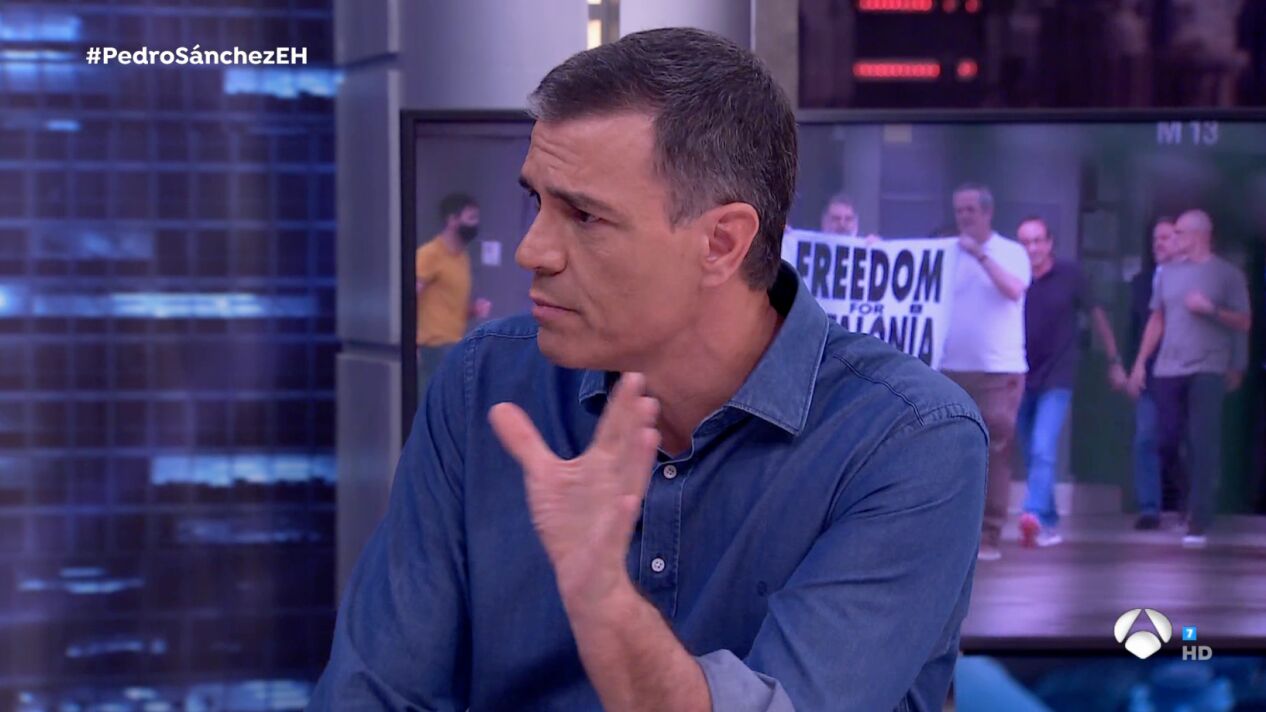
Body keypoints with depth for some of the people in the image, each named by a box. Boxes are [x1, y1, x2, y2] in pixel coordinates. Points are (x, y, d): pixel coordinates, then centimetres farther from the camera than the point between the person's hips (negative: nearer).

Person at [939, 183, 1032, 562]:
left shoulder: (1010, 252, 1)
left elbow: (1014, 290, -15)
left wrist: (980, 254, -17)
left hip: (999, 370, -3)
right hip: (953, 368, 3)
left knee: (995, 453, -5)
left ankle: (989, 535, -3)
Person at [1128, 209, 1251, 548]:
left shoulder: (1228, 274, 2)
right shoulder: (1168, 273, 14)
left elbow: (1244, 323, 0)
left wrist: (1211, 309, -14)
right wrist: (1140, 363, 12)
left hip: (1208, 371, -4)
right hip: (1168, 370, 4)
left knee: (1203, 447, -9)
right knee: (1167, 442, 5)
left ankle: (1198, 523, -9)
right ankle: (1187, 504, 25)